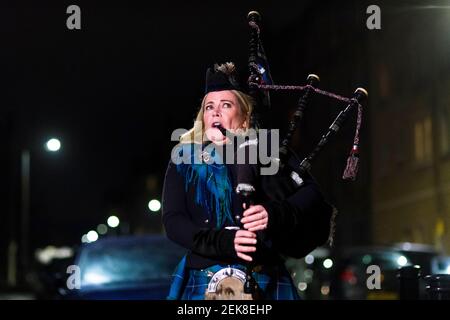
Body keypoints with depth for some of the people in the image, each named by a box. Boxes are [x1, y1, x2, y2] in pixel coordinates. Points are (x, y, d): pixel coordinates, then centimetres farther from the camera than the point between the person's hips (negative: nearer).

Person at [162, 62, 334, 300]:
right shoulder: (184, 158, 12)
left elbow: (311, 193, -1)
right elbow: (172, 220, 1)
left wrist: (275, 213, -22)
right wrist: (224, 241, -16)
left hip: (264, 284, -1)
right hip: (202, 283, 1)